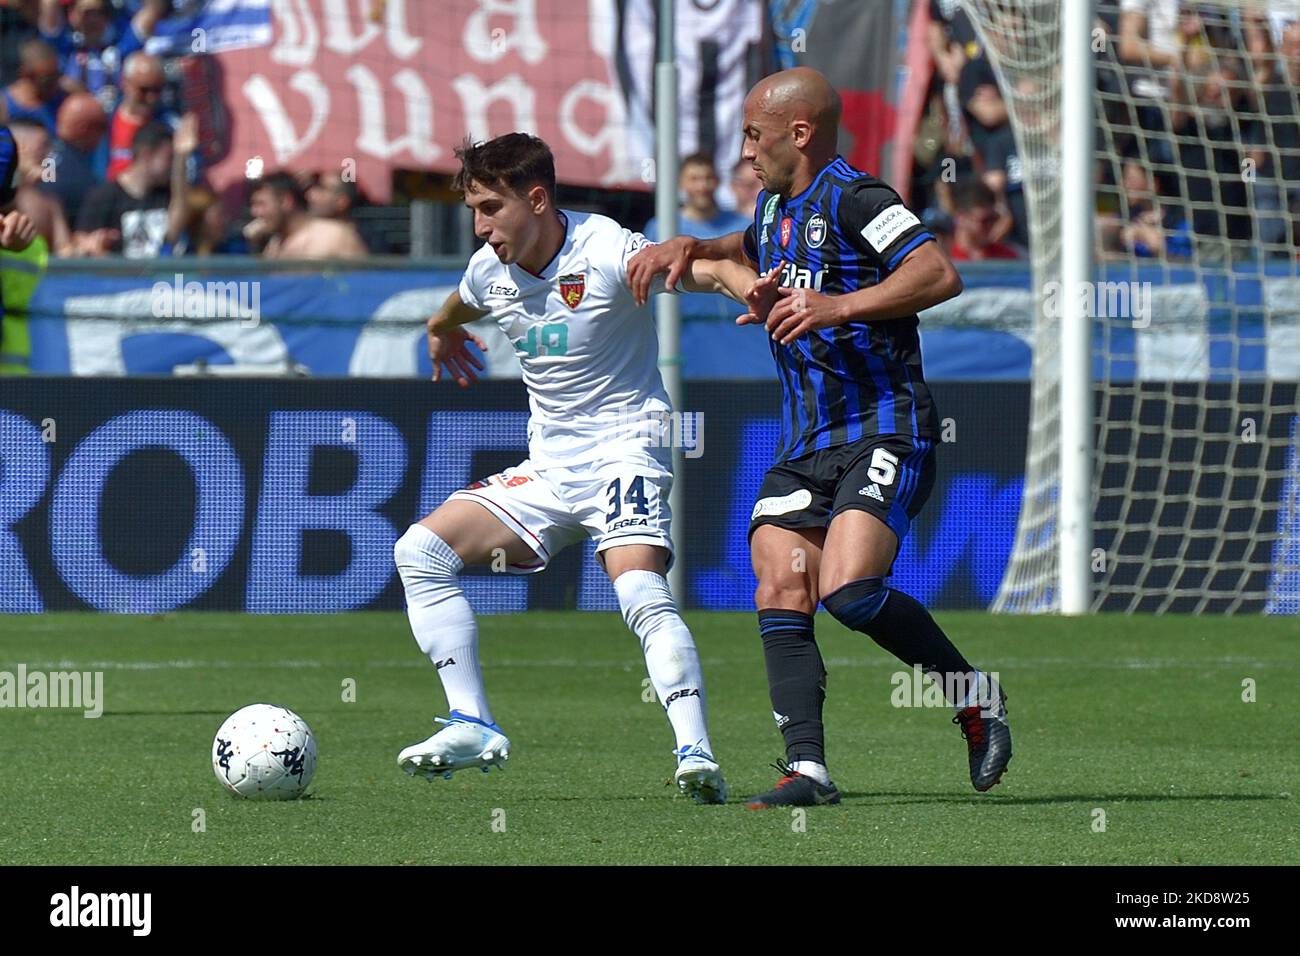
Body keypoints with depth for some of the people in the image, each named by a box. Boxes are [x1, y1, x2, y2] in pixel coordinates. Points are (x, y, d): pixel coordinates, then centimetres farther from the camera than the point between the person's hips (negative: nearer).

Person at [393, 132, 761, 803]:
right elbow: (456, 308, 31)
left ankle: (697, 756, -33)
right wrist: (441, 332, 53)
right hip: (547, 468, 7)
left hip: (624, 451, -7)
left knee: (640, 591, -30)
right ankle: (473, 726, -6)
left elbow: (701, 270, -33)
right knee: (420, 549, -4)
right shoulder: (489, 271, 4)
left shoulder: (605, 251, -17)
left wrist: (755, 290, -55)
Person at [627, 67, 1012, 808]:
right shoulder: (776, 208, 18)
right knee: (781, 597, -8)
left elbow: (940, 275, -23)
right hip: (804, 443, 9)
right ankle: (808, 769, -10)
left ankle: (973, 693, -1)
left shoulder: (852, 197, -10)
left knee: (848, 590, -23)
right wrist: (691, 248, 25)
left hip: (884, 431, -9)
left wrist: (838, 306, -29)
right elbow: (752, 250, 44)